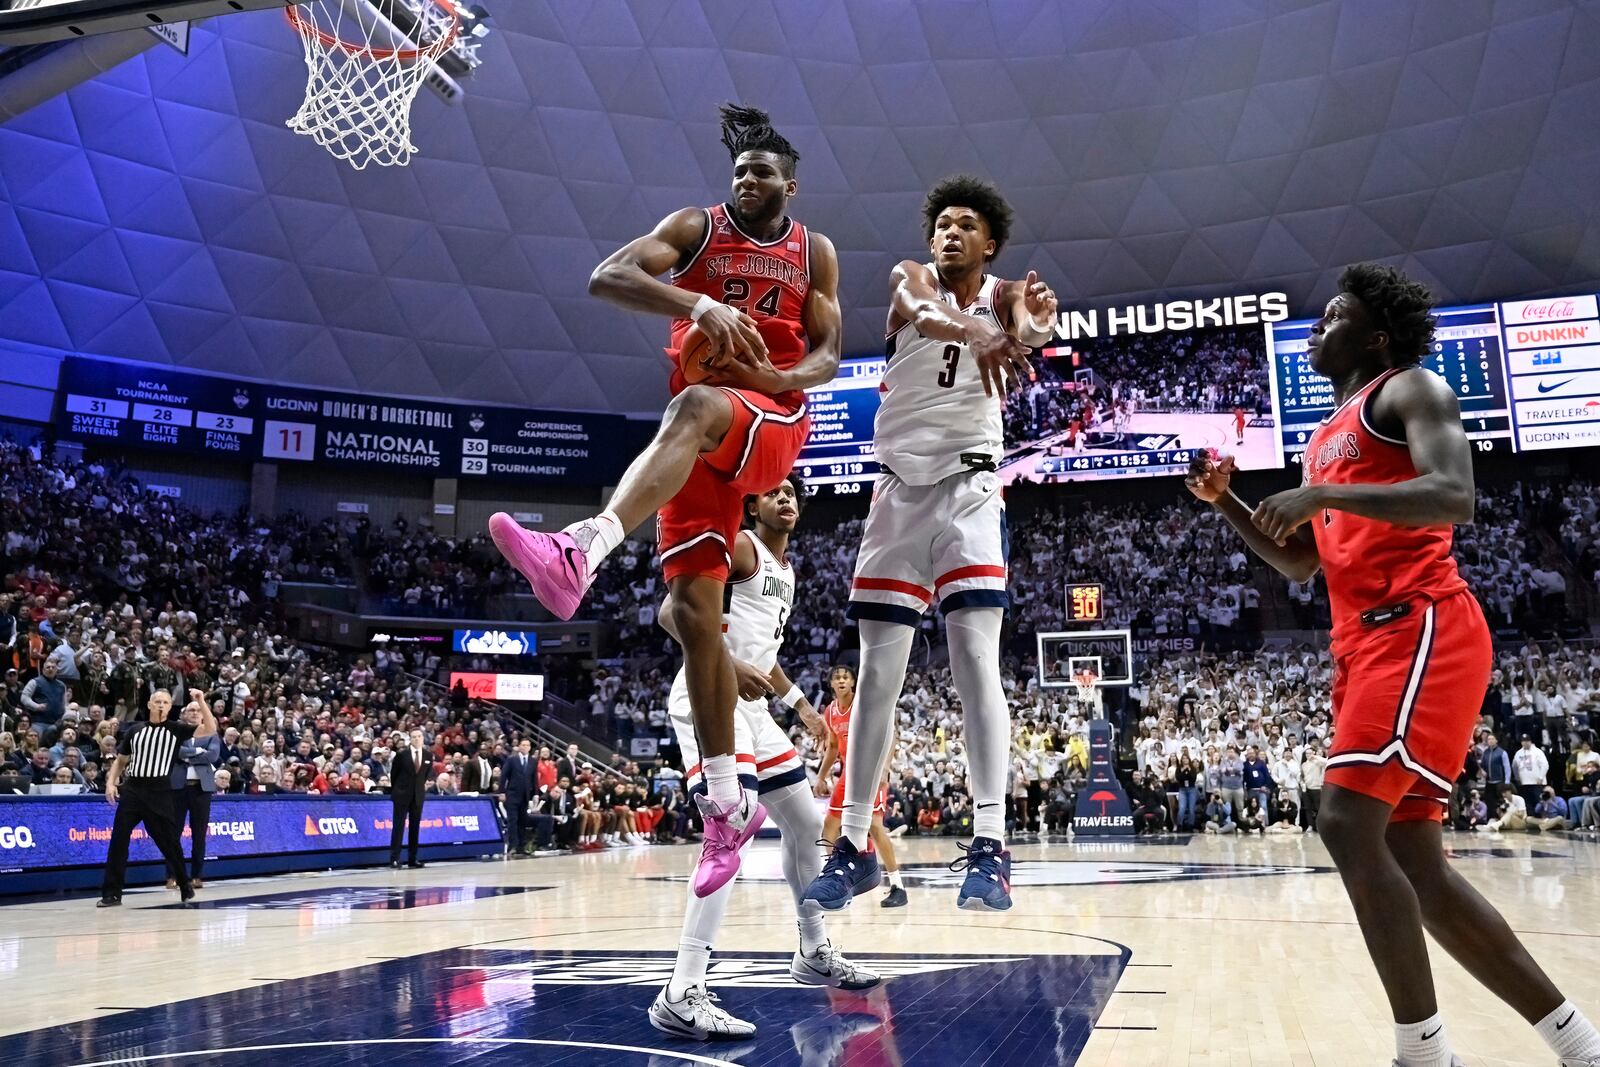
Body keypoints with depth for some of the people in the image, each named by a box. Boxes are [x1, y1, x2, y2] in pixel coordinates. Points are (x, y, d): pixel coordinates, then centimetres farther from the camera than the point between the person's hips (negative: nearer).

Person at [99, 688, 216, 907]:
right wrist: (111, 782, 4)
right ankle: (112, 893, 5)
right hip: (132, 789, 2)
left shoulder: (176, 730, 3)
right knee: (118, 840, -3)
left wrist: (201, 703, -19)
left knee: (169, 842, 3)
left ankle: (185, 887, 19)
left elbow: (210, 730, -9)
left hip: (159, 792, -2)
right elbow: (121, 760, 19)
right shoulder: (134, 730, 10)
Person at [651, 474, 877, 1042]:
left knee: (805, 825, 15)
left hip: (750, 705, 10)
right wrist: (728, 666, -30)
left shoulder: (786, 570, 20)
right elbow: (672, 612, -19)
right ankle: (681, 996, -22)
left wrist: (799, 702, 31)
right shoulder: (739, 546, -9)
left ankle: (815, 953, 32)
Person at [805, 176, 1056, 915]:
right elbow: (925, 313, -23)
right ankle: (854, 845, 11)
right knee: (878, 672, 3)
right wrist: (974, 333, -46)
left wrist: (1033, 328, -45)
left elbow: (1026, 337, -20)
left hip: (970, 486, -1)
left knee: (976, 659, -15)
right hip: (899, 488, 1)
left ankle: (990, 844, -14)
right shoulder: (910, 278, 2)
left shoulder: (1004, 296, 4)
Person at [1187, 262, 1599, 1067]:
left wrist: (1321, 494, -23)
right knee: (1412, 858, 6)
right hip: (1364, 643, 9)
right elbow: (1302, 563, 26)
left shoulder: (1410, 389, 1)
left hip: (1421, 629, -9)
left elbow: (1454, 496, -17)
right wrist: (1223, 502, 16)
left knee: (1348, 823, -19)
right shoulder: (1325, 440, 26)